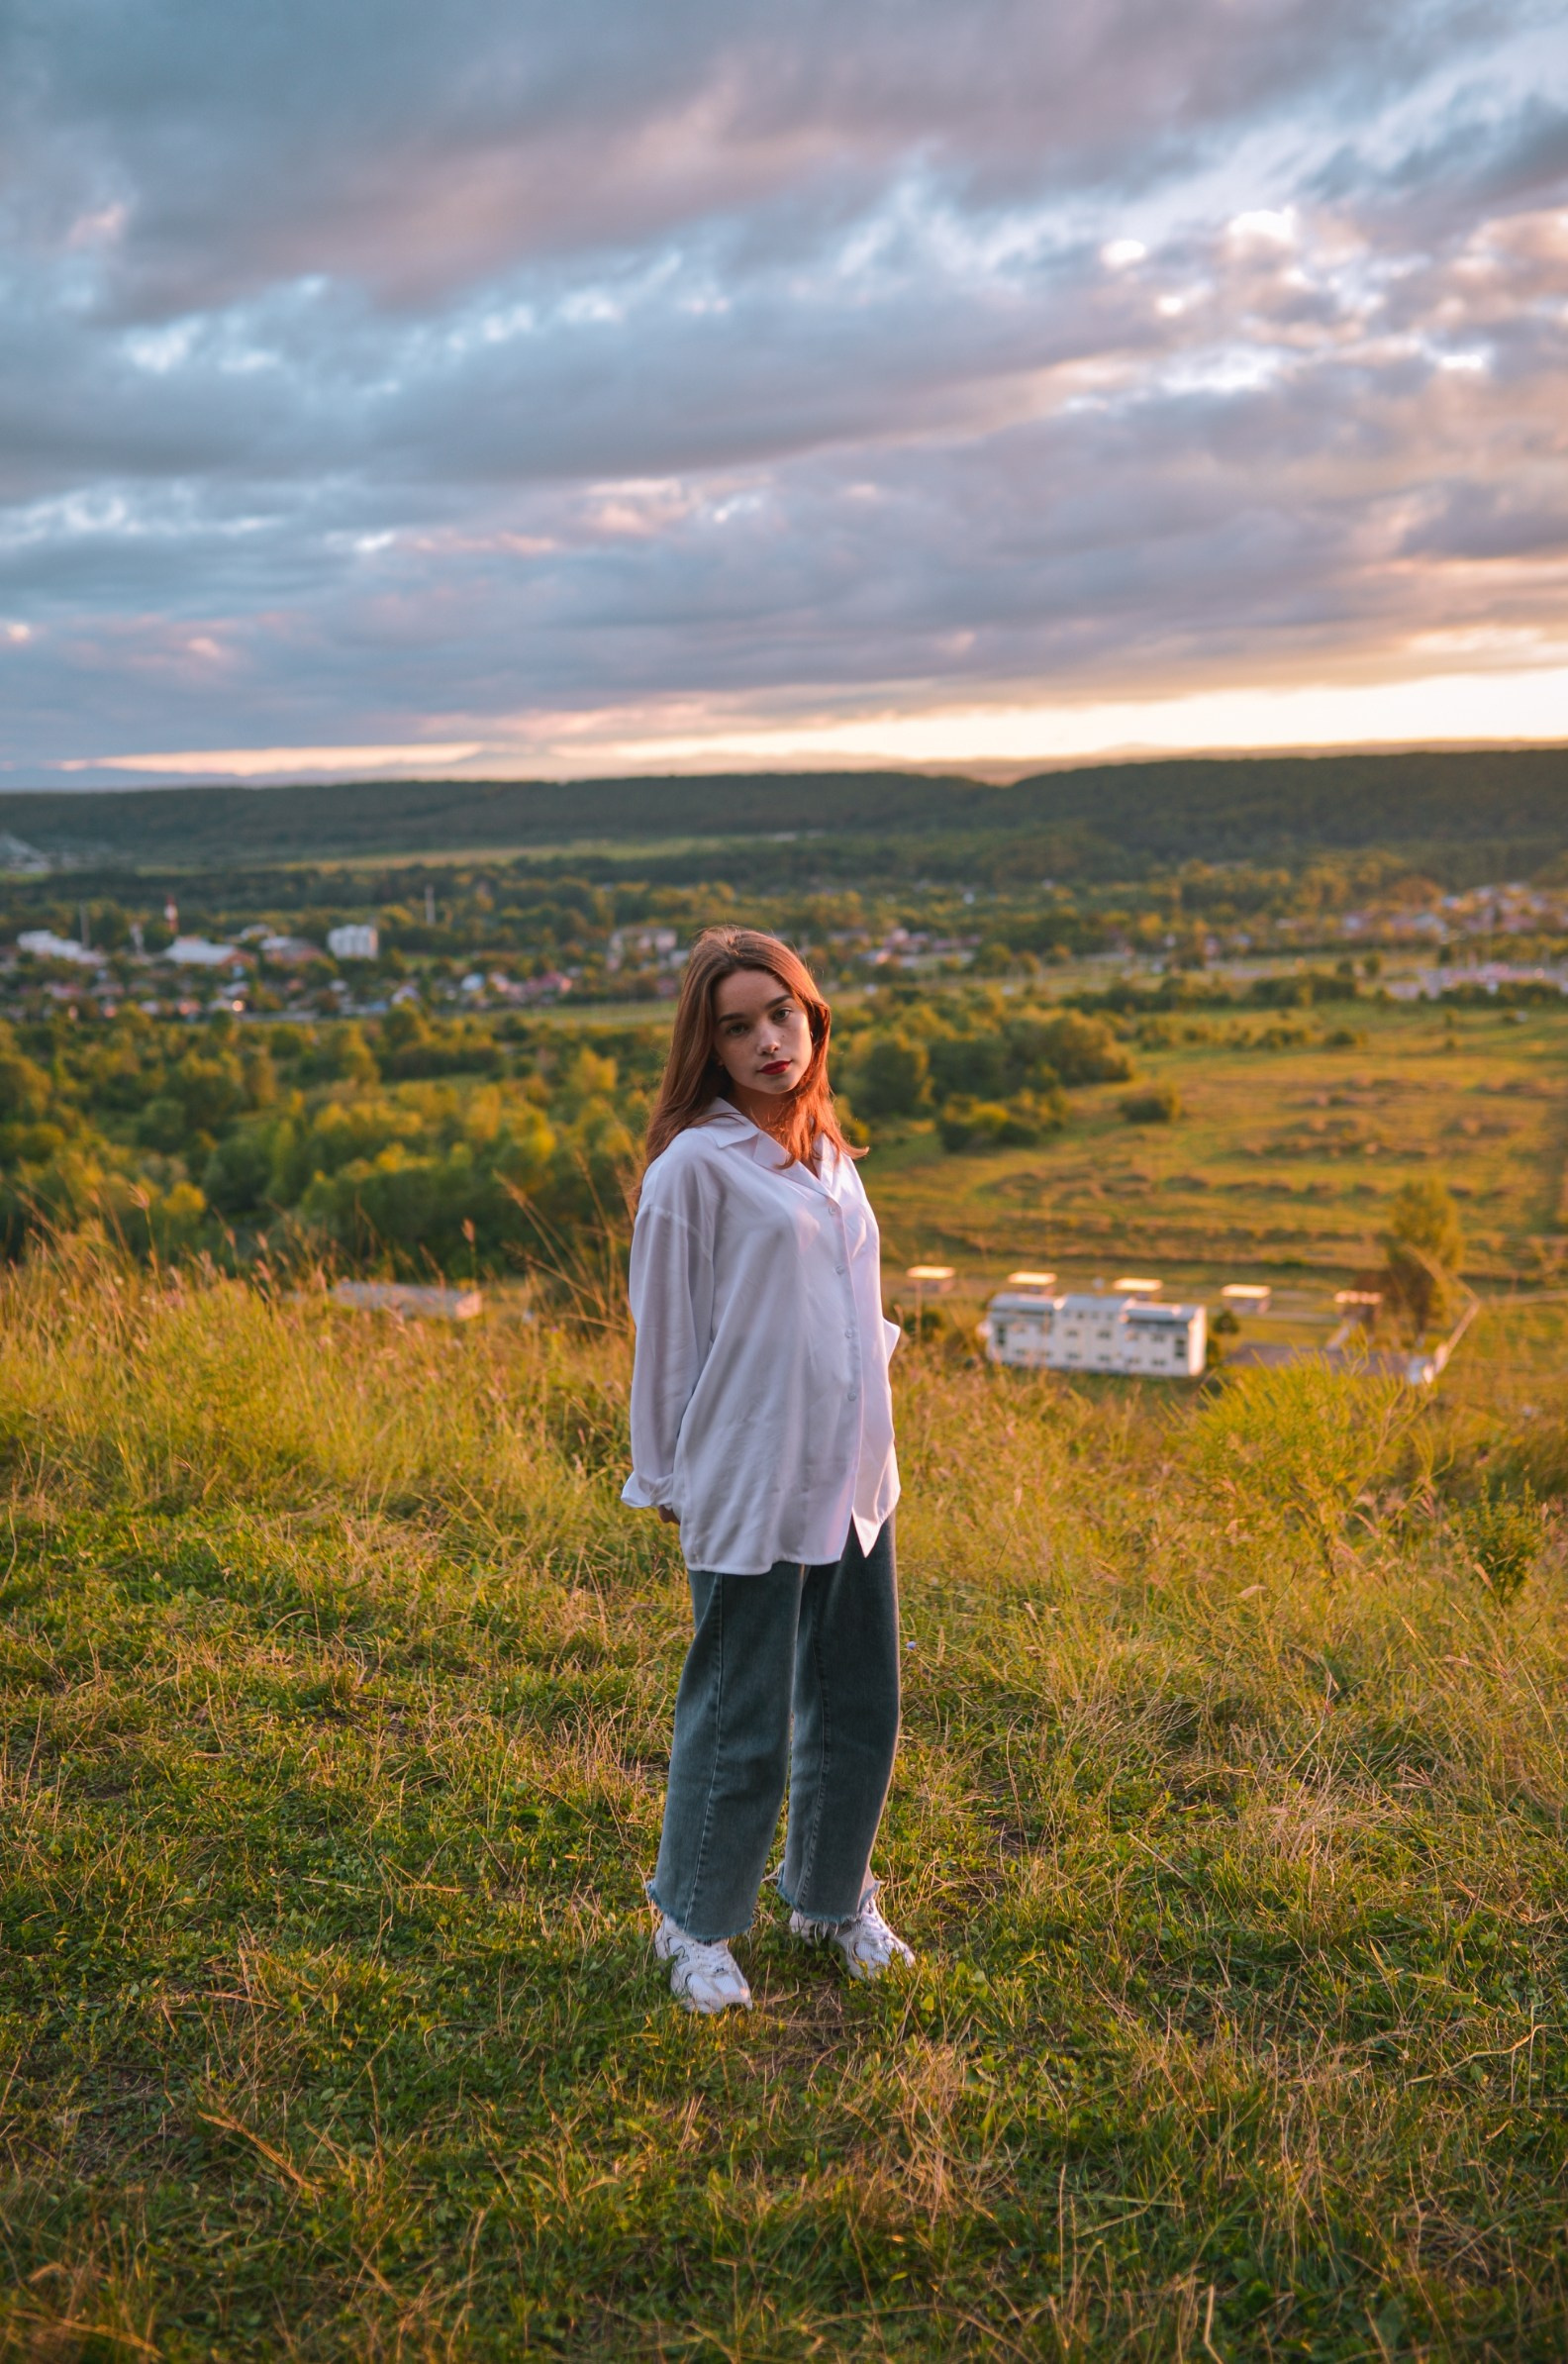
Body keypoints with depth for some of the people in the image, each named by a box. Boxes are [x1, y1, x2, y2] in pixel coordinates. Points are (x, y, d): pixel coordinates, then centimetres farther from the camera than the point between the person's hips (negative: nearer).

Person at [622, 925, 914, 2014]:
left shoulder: (826, 1152, 10)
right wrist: (668, 1480, -2)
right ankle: (697, 1926, 27)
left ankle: (832, 1896, 38)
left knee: (859, 1703, 16)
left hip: (853, 1480, 7)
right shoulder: (695, 1165, -12)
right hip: (750, 1491, -7)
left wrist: (863, 1448, 16)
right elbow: (666, 1332, -7)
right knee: (740, 1719, 5)